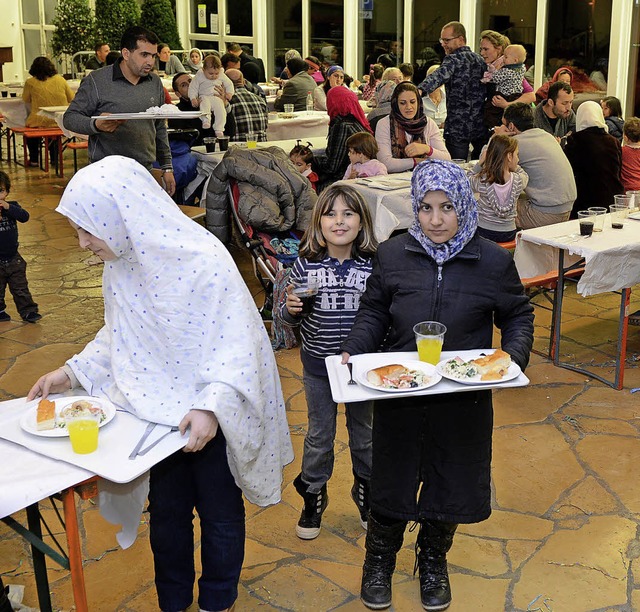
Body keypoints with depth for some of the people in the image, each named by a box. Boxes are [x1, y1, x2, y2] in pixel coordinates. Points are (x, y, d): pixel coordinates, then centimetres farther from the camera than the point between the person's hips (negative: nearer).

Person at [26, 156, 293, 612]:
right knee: (166, 511, 19)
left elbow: (237, 341, -23)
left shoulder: (204, 261, -26)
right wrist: (72, 372, 1)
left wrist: (211, 406, -32)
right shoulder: (120, 264, -4)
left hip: (209, 418, -5)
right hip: (157, 411, 6)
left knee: (220, 513, 14)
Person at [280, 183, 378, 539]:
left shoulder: (373, 266, -12)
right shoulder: (306, 265, -11)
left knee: (363, 432, 19)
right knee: (320, 435, 16)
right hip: (318, 363, 0)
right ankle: (314, 496, 37)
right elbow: (290, 318, 0)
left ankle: (366, 489, 43)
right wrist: (291, 309, -22)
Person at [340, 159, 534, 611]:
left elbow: (518, 315, 6)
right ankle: (379, 558, 42)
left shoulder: (493, 261, -8)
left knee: (451, 486, 15)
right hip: (399, 395, 0)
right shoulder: (393, 255, -7)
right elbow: (374, 312, 5)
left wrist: (514, 354, -12)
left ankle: (433, 560, 44)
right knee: (391, 482, 14)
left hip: (464, 400, 0)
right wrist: (354, 350, -11)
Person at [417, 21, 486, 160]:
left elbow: (439, 76, -30)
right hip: (481, 127, 7)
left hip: (458, 128, -7)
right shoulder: (480, 60, 14)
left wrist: (420, 90, -46)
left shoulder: (453, 59, -10)